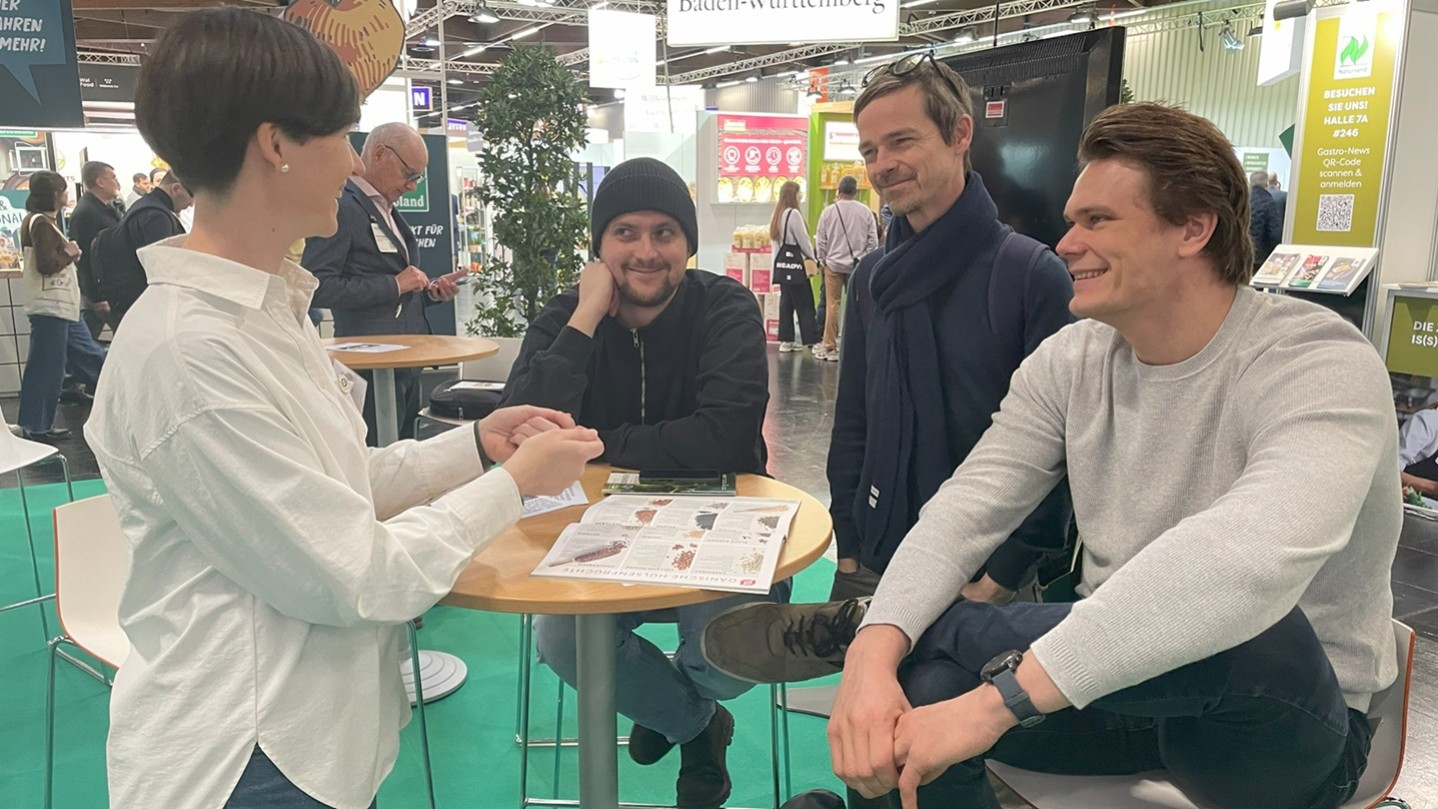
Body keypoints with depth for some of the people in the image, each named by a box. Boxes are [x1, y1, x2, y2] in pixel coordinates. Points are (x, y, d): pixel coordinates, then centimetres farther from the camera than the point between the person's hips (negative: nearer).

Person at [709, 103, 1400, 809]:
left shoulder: (1320, 366, -20)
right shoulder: (1072, 360, -3)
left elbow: (1248, 560, -39)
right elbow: (966, 510, -11)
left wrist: (1002, 697, -43)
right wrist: (874, 650, -30)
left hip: (1287, 716, -3)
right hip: (1122, 680, 4)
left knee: (1249, 628, -37)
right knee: (915, 681, -23)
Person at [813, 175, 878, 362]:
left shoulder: (828, 212, -4)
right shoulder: (865, 212, -2)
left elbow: (821, 241, 0)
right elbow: (873, 240, 1)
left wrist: (822, 260, 12)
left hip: (833, 264, -1)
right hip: (857, 265, 1)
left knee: (832, 305, 3)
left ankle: (830, 347, 5)